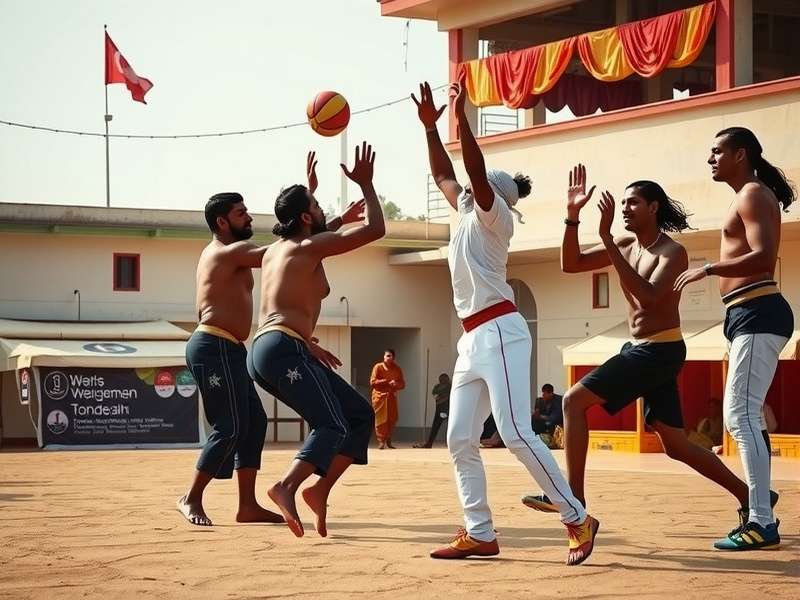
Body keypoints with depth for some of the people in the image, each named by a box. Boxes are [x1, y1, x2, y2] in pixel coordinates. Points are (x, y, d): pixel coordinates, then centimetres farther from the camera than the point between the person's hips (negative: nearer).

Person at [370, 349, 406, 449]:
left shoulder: (397, 369, 7)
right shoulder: (378, 367, -3)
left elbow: (402, 384, 8)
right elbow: (372, 382, -9)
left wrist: (396, 384, -15)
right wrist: (387, 382, -15)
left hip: (392, 396, 4)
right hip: (380, 396, -4)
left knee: (392, 419, 3)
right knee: (381, 419, -6)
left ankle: (388, 441, 16)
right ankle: (381, 442, -3)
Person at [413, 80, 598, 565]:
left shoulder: (493, 215, -2)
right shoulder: (467, 211, 20)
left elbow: (476, 171, -18)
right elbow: (443, 175, 29)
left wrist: (461, 115, -19)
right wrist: (430, 126, 21)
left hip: (499, 333, -9)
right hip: (473, 339, 9)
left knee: (516, 433, -17)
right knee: (460, 439, 2)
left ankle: (578, 519, -13)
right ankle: (479, 534, 2)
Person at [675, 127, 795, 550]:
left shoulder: (753, 195, -8)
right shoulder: (751, 197, 23)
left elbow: (763, 256, -22)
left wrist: (708, 269, -21)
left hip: (757, 313, -11)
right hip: (748, 315, 11)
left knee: (740, 415, -15)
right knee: (743, 416, 15)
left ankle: (761, 523, -17)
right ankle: (759, 511, 20)